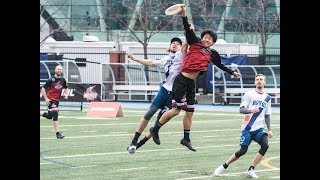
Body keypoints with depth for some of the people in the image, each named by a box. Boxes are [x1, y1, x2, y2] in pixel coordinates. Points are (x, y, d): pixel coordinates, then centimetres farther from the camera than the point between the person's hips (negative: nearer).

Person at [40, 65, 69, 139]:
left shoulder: (63, 80, 6)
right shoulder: (51, 80, -10)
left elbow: (66, 88, 23)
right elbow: (43, 89, -7)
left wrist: (66, 94, 2)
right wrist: (46, 99, -15)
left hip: (57, 100, 7)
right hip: (50, 99, -7)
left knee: (49, 116, 13)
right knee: (55, 114, -16)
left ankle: (40, 114, 39)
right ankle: (57, 133, -14)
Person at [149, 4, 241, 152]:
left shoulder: (212, 54, 14)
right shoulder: (195, 43, 0)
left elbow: (221, 65, 30)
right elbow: (188, 29, -13)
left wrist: (232, 73, 34)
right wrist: (184, 15, -26)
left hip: (191, 84, 6)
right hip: (181, 80, -6)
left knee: (189, 111, 11)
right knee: (176, 109, -11)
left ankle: (186, 139, 24)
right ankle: (155, 129, 3)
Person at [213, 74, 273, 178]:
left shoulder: (267, 98, 12)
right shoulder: (249, 94, -2)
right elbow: (241, 110, -10)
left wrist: (269, 129, 11)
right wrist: (251, 110, -29)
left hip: (259, 128, 4)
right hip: (247, 128, -4)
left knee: (265, 145, -21)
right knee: (243, 150, -10)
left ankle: (251, 170, -13)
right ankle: (224, 167, 10)